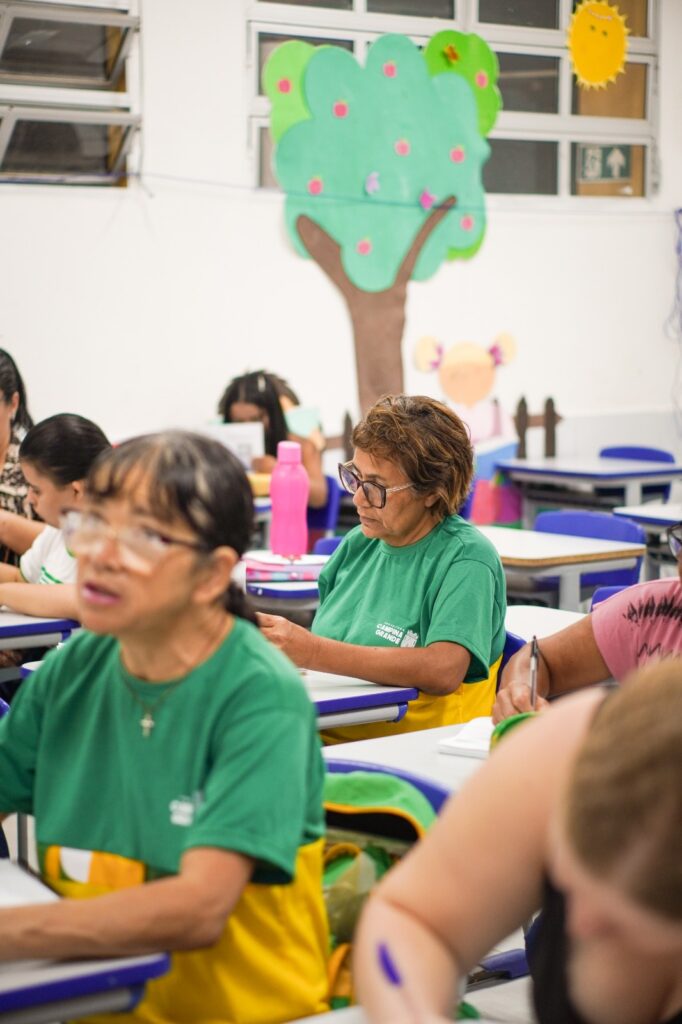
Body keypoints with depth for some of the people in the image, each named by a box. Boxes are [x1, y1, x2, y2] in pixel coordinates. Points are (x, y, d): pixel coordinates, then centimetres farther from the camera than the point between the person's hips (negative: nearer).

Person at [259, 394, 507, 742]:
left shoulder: (467, 558, -8)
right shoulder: (358, 543, 13)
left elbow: (444, 671, -22)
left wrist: (312, 652, -24)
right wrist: (270, 642, -10)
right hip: (319, 738, 6)